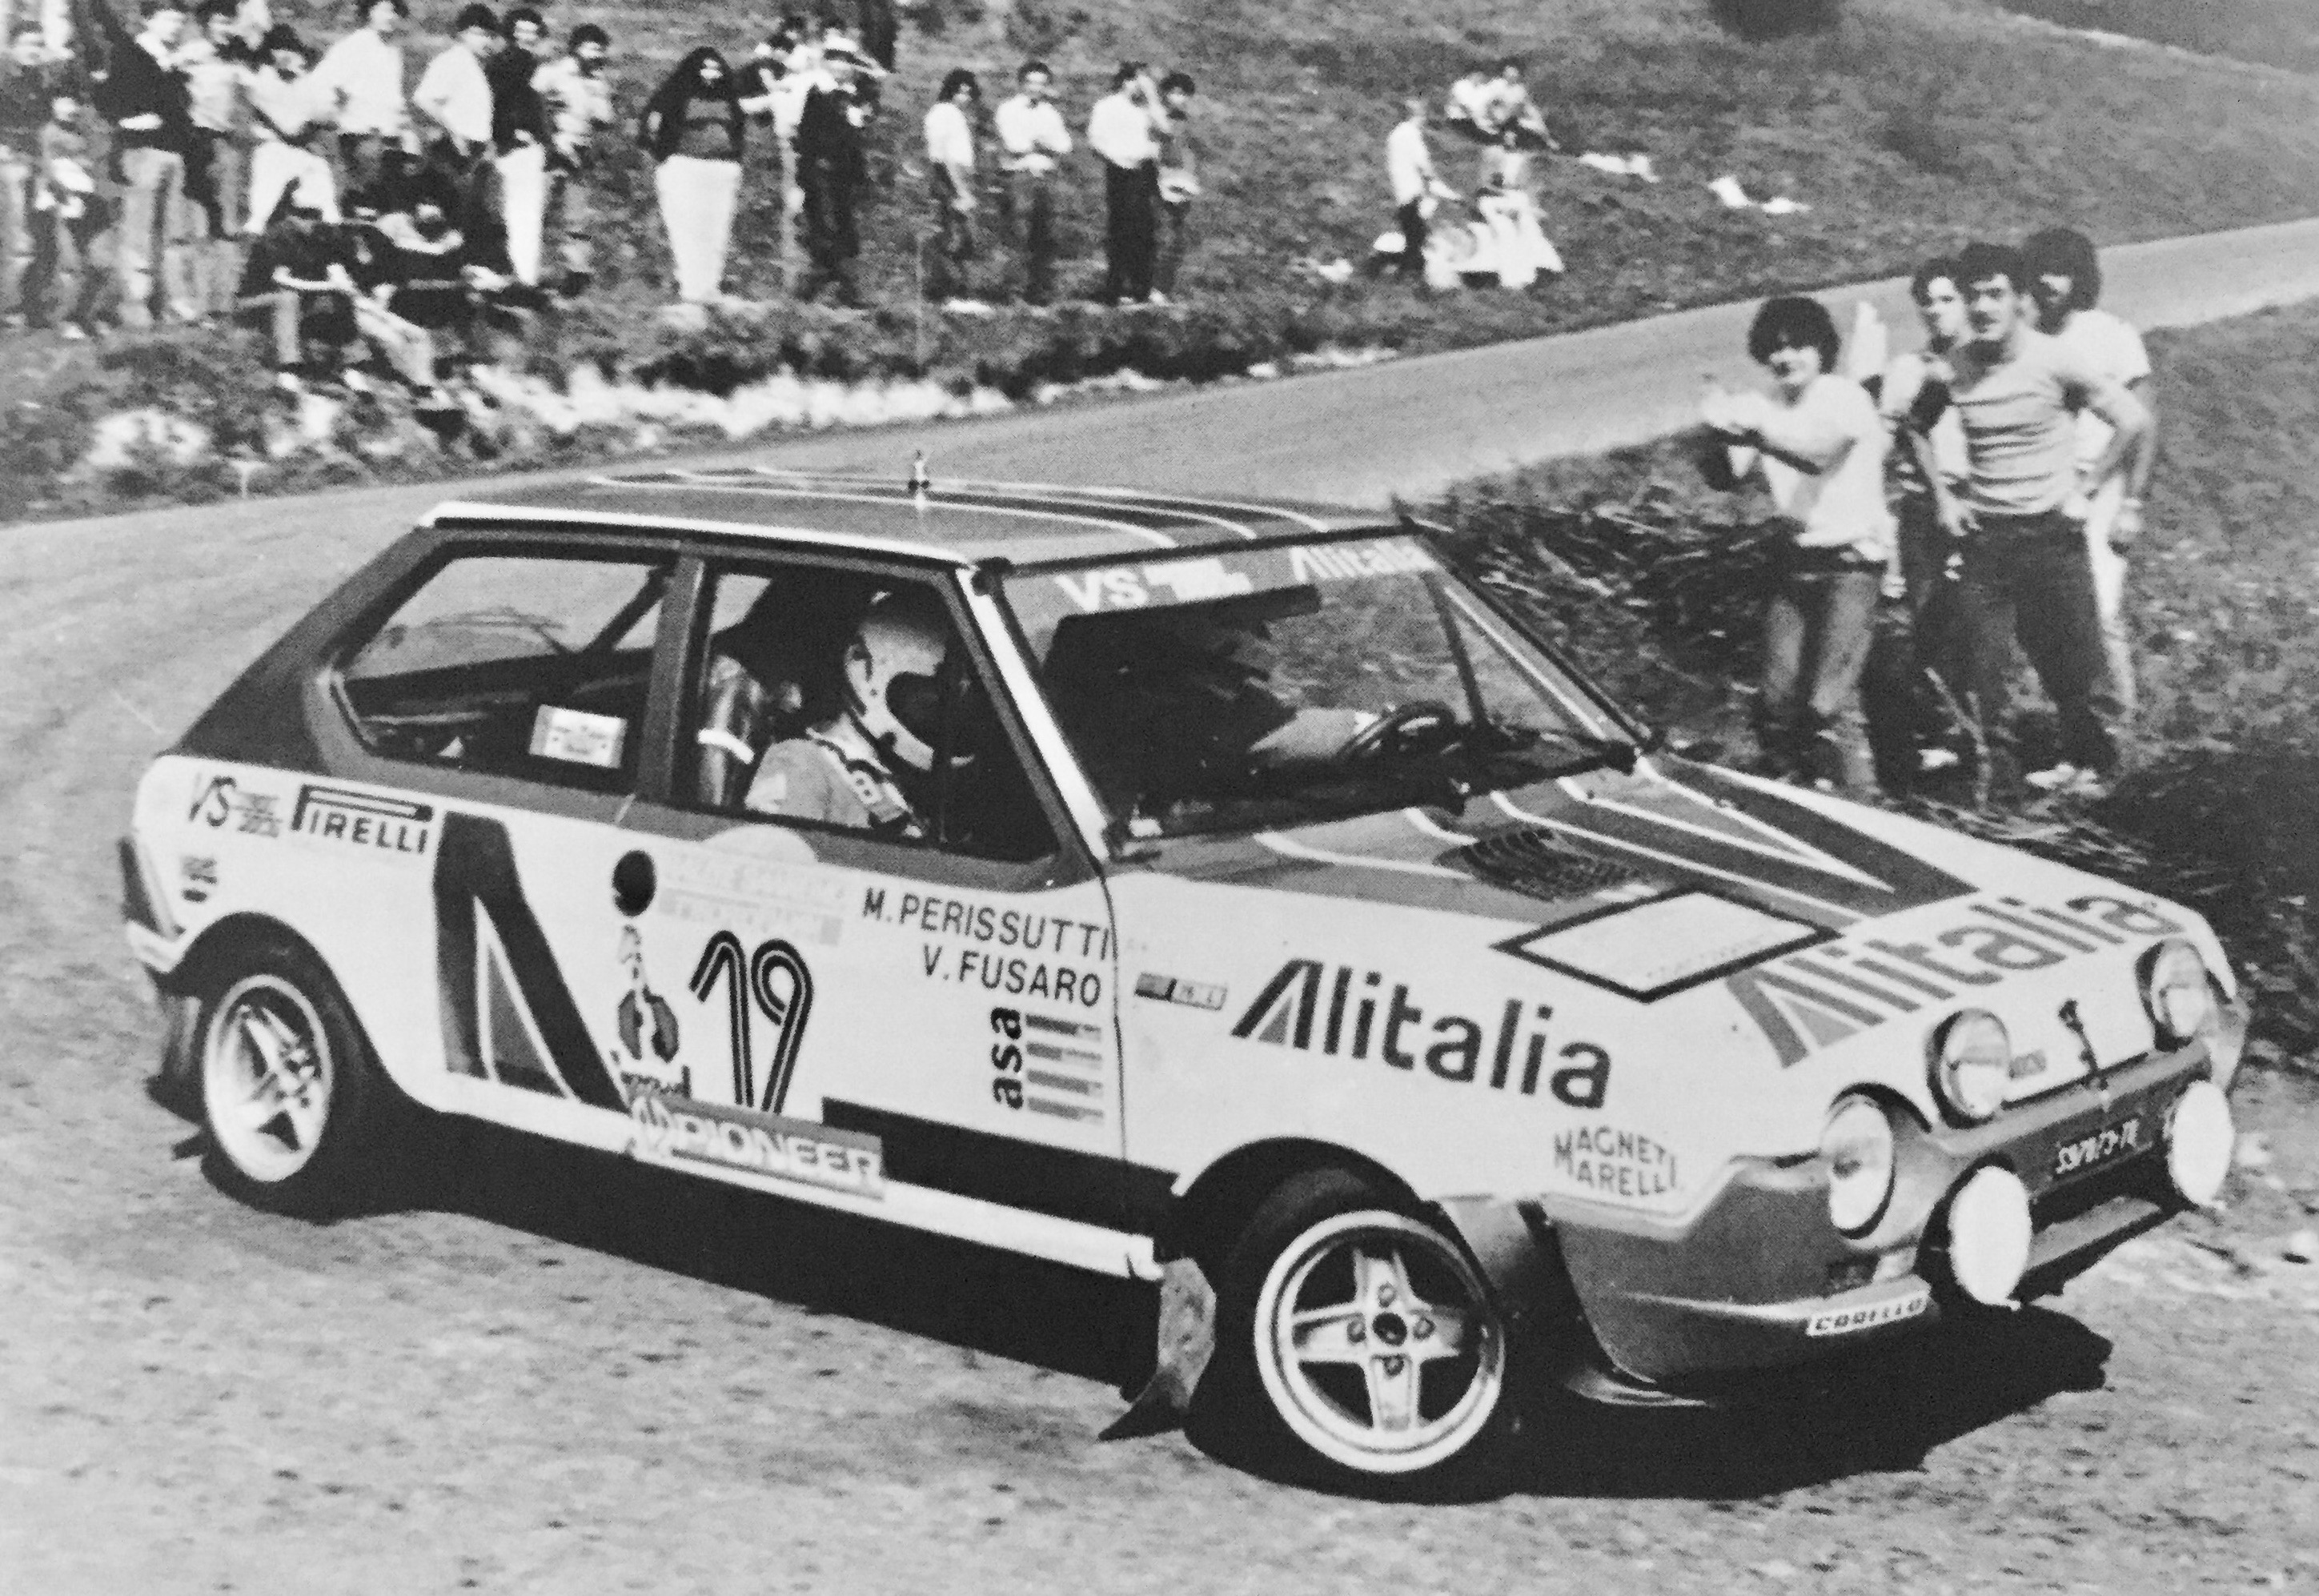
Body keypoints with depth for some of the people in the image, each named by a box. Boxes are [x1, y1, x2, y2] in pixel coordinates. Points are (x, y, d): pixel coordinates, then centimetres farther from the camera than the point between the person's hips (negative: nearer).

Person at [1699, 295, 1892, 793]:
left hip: (1852, 560, -6)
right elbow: (1724, 478, -8)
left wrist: (1755, 428, -45)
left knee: (1829, 699, -17)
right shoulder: (1765, 408, 3)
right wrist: (1721, 436, -29)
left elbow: (1818, 453, -33)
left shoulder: (1845, 398, -14)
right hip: (1798, 559, 6)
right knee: (1777, 695, 9)